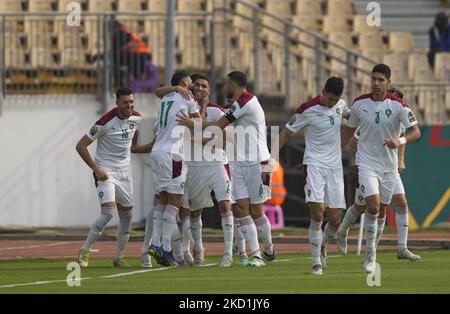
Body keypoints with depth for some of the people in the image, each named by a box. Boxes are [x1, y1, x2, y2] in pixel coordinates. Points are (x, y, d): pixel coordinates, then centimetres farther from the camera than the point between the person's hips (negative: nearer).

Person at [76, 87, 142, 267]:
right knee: (108, 212, -21)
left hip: (125, 171, 7)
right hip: (105, 171, -7)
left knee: (126, 217, 8)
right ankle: (85, 251, -8)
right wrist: (96, 169, -19)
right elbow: (81, 146, -16)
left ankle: (119, 258, 20)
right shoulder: (105, 122, -20)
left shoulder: (137, 118, -2)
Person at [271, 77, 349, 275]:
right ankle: (317, 263, -11)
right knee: (317, 213, -18)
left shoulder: (340, 105, 4)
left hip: (335, 166, 5)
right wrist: (271, 159, -6)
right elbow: (286, 132, -4)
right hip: (314, 164, -5)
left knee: (335, 220, 1)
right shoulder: (308, 110, -11)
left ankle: (322, 246, 32)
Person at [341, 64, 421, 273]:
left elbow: (416, 132, -12)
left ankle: (372, 252, 30)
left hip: (389, 165, 1)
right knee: (373, 206, -19)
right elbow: (349, 130, 11)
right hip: (366, 163, -1)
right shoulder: (359, 104, -4)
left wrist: (400, 141, -31)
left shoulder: (398, 105, -9)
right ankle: (370, 252, -7)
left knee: (382, 210, 12)